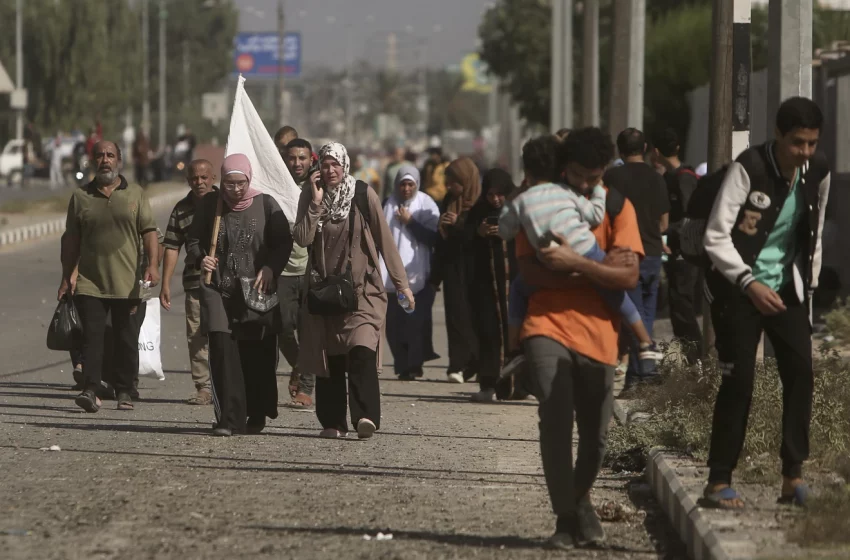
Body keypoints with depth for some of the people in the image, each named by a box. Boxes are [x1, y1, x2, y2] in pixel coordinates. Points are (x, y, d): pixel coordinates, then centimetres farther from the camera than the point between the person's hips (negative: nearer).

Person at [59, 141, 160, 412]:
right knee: (92, 336, -9)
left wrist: (153, 264, -12)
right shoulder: (80, 196, 9)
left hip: (127, 284, 0)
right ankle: (91, 390, -15)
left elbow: (149, 231, 2)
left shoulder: (136, 195, 8)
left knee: (126, 339, 4)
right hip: (89, 282, 0)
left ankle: (124, 392, 12)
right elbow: (71, 240, 12)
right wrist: (67, 276, 8)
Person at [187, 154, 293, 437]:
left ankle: (256, 417, 21)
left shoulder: (265, 204, 2)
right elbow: (193, 241, 11)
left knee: (258, 355, 4)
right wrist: (200, 259, -10)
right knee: (222, 350, -13)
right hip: (218, 289, 0)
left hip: (257, 291, 0)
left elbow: (284, 242, 5)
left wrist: (270, 268, -11)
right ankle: (229, 420, -15)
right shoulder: (210, 204, 4)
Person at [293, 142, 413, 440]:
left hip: (362, 289, -3)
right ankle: (332, 422, 10)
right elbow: (302, 239, -7)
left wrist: (401, 282, 1)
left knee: (362, 351, -19)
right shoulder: (309, 196, 3)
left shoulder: (363, 194, -3)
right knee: (328, 358, 3)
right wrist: (316, 202, -15)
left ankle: (366, 416, -29)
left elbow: (385, 240, 1)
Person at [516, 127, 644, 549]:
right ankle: (566, 518, -7)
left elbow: (629, 276, -8)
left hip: (598, 333, 1)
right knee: (555, 422, -17)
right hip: (549, 325, -1)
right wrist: (598, 269, -11)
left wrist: (574, 262, -18)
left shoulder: (617, 206, 3)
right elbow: (530, 270, -7)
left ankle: (580, 500, 34)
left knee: (595, 436, 6)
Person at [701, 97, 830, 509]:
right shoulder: (749, 168, -17)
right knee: (739, 379, -8)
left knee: (801, 371, -8)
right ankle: (719, 480, 0)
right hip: (738, 288, -5)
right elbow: (715, 236, -18)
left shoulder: (817, 173, 0)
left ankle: (793, 475, -4)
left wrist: (809, 287, 10)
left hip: (787, 288, 5)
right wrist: (750, 282, -26)